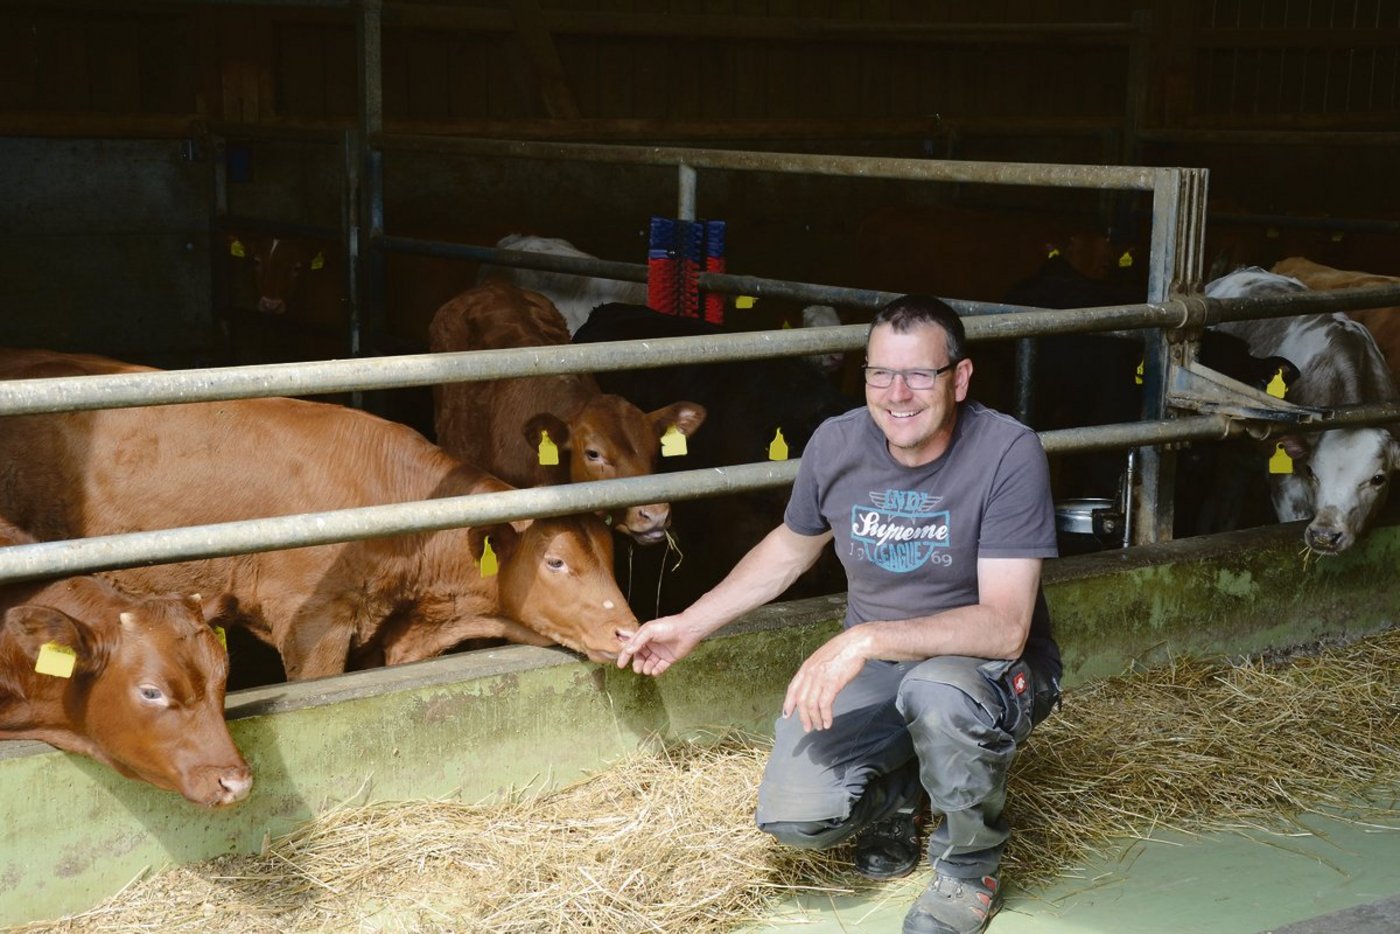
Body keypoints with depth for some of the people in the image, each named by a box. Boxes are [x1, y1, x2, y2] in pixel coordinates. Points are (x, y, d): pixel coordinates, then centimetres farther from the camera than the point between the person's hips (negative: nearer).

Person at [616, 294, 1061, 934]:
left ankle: (969, 868, -10)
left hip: (990, 665, -4)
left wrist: (867, 639, -39)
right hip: (870, 667, 4)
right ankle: (897, 794, 17)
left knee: (938, 691, -41)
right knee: (794, 817, -21)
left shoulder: (1008, 454, -23)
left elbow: (1005, 627, -30)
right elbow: (792, 546, 14)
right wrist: (689, 626, 13)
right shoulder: (837, 444, -8)